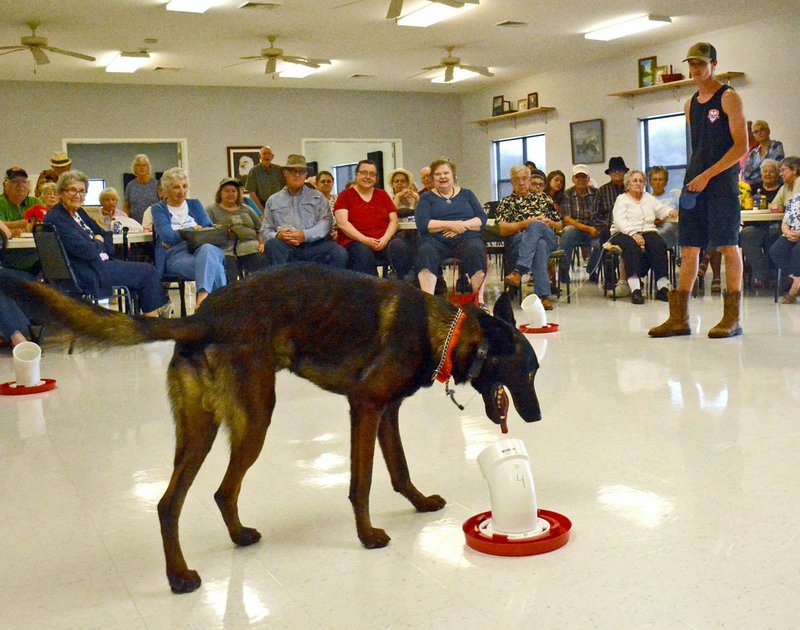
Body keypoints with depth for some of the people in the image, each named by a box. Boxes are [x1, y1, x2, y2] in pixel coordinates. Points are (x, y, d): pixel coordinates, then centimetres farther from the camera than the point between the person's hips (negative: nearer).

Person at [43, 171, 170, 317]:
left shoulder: (79, 212, 13)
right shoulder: (56, 219, -17)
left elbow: (105, 235, 16)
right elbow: (86, 251, -23)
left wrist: (98, 242, -6)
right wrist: (99, 243, -2)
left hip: (100, 264, 10)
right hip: (87, 275, -10)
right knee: (147, 272, -8)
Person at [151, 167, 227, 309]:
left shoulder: (195, 204, 25)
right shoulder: (158, 209, 14)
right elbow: (168, 236, -4)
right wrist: (194, 230, 4)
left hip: (204, 248, 3)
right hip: (176, 255, -3)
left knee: (207, 249, -39)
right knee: (214, 267, -36)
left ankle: (203, 295, -52)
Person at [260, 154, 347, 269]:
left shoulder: (317, 196, 20)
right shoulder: (273, 200, 23)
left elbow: (326, 221, 3)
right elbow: (265, 231, 17)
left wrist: (305, 235, -14)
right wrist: (278, 235, -8)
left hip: (315, 244, -1)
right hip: (287, 247, 1)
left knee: (340, 253, -31)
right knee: (272, 244, -33)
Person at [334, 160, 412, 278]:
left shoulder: (382, 195, 21)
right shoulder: (346, 195, 10)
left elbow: (393, 221, 13)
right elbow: (342, 223, -3)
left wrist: (385, 239, -9)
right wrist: (365, 240, -16)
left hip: (383, 242, 3)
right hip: (355, 242, -3)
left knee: (401, 247, -29)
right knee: (364, 253, -37)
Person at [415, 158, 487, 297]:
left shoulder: (466, 194, 21)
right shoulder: (426, 198, 17)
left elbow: (482, 219, 10)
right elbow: (422, 224, 0)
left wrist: (463, 225, -9)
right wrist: (450, 224, -10)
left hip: (466, 238, 1)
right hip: (436, 241, -1)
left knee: (476, 249, -34)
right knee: (425, 251, -35)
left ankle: (478, 300, -34)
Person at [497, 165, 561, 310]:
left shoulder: (543, 197, 29)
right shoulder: (506, 202, 21)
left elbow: (559, 225, 25)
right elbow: (502, 230, 4)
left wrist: (548, 222, 2)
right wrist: (525, 223, -8)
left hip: (549, 238, 1)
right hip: (518, 242, -1)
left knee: (536, 226, -36)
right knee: (539, 245, -38)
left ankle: (518, 272, -48)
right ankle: (543, 295, -50)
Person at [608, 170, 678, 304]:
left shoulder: (649, 198, 26)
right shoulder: (621, 199, 9)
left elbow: (662, 210, 15)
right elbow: (619, 221, -7)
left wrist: (671, 212, -9)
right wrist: (633, 234, -23)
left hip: (647, 231, 4)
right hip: (624, 233, -4)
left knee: (659, 244, -29)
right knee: (632, 246, -37)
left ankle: (662, 287, -33)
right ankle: (635, 289, -44)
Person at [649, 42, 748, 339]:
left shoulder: (728, 98, -2)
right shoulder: (690, 104, 17)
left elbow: (741, 145, -9)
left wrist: (708, 175, -15)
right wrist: (693, 178, 9)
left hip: (722, 183, -6)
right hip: (694, 184, 7)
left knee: (728, 246, -5)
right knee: (688, 249, 4)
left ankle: (732, 318, 0)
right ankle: (679, 318, 7)